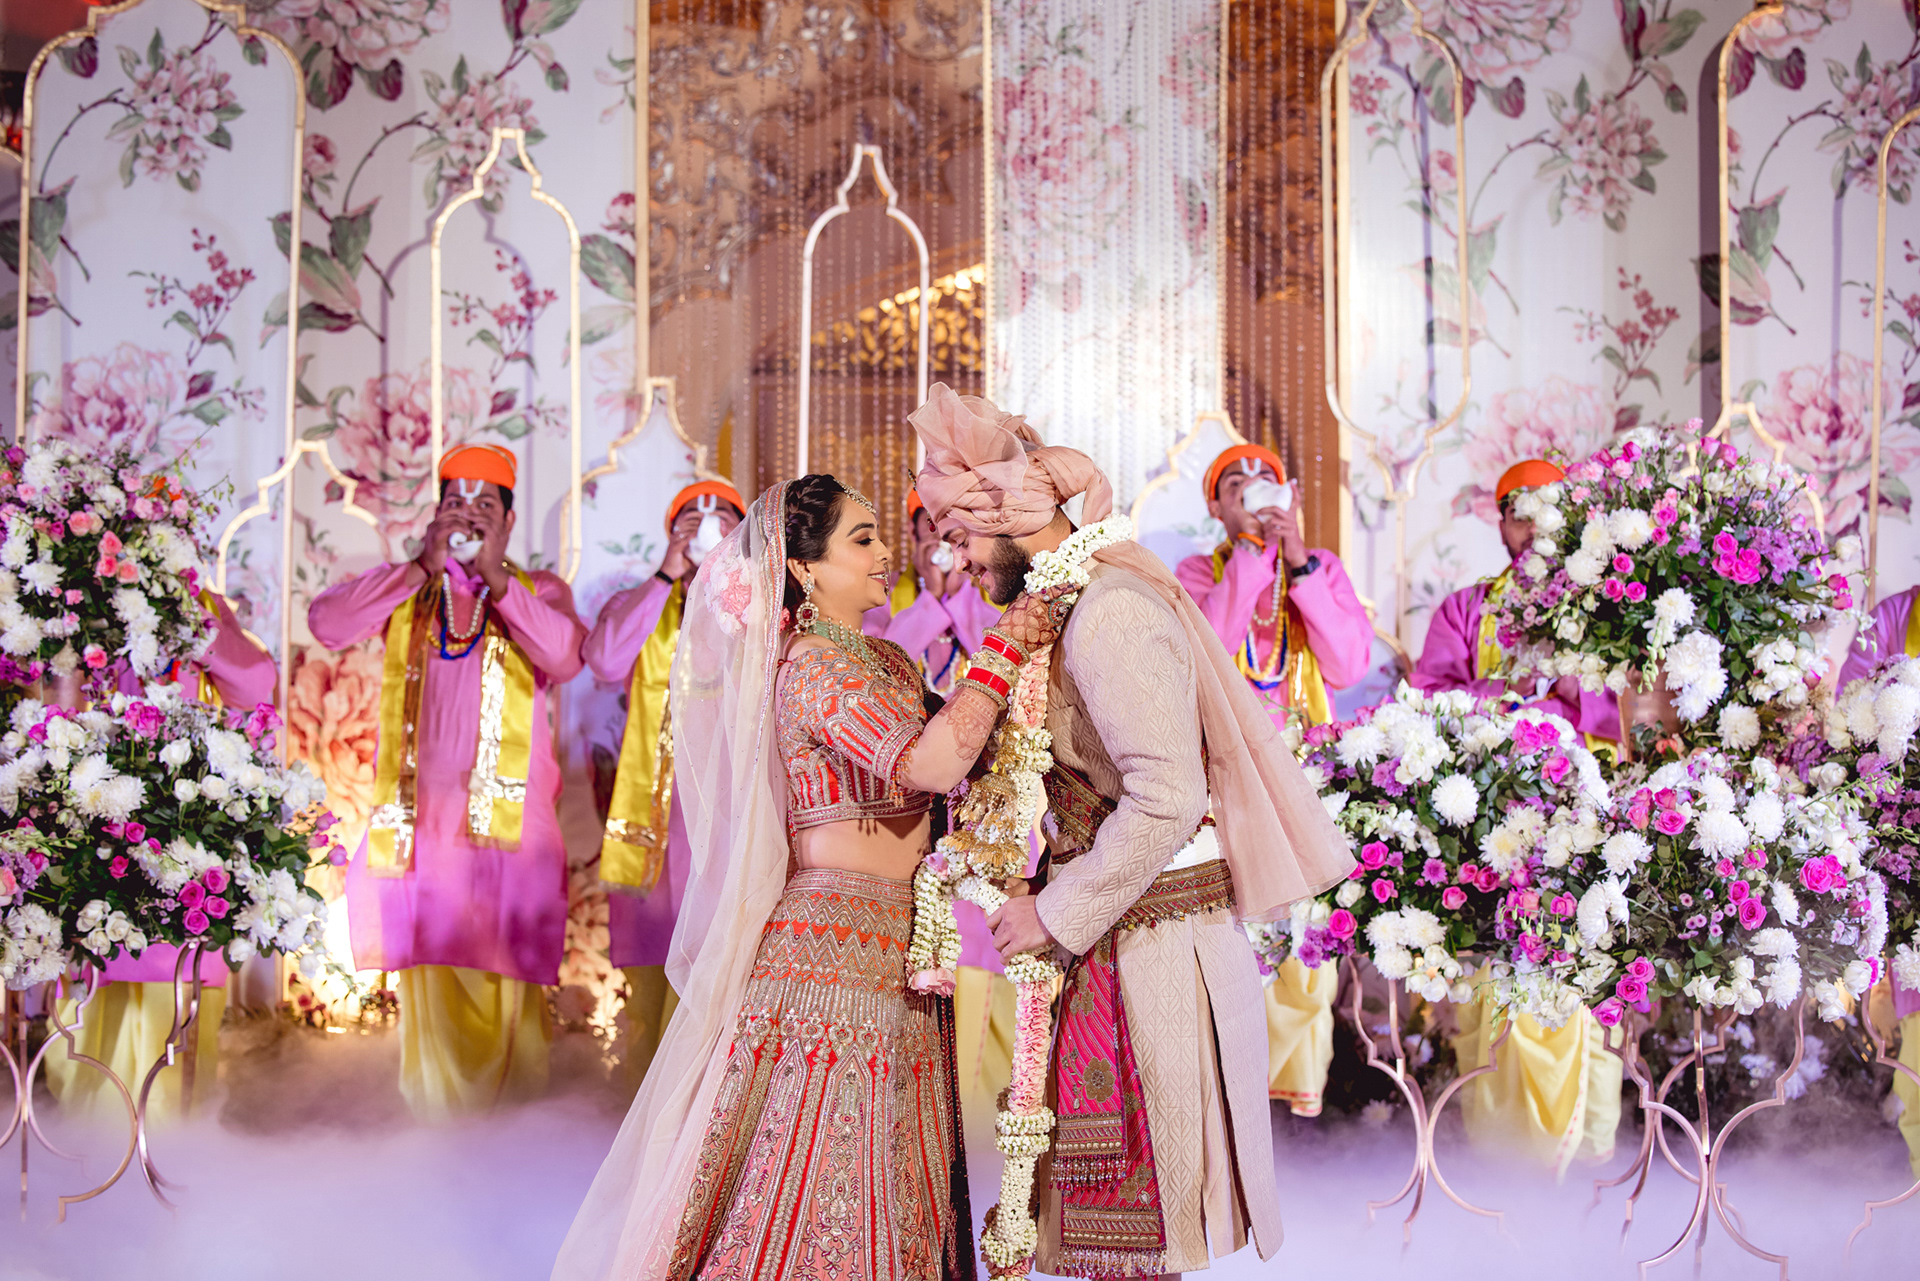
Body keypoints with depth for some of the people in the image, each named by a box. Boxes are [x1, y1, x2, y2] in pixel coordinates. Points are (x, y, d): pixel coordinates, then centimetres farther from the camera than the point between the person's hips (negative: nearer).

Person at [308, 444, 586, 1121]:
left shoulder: (538, 590, 13)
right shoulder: (401, 588, 16)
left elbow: (564, 658, -8)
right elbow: (326, 622, -3)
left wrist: (495, 574, -11)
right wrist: (423, 567, -8)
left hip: (507, 819, -1)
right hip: (417, 816, 2)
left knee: (506, 983, -8)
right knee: (427, 982, 0)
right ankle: (433, 1123, 7)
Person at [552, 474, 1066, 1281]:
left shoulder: (885, 662, 18)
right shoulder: (815, 665, -12)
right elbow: (932, 764, -25)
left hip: (891, 963, 9)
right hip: (836, 950, -9)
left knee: (894, 1207, 10)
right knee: (825, 1213, -7)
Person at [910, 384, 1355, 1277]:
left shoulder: (1108, 614, -18)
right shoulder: (1088, 599, 15)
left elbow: (1166, 798, -25)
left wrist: (1056, 913, -18)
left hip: (1154, 933, -10)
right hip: (1124, 934, 10)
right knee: (1110, 1206, 11)